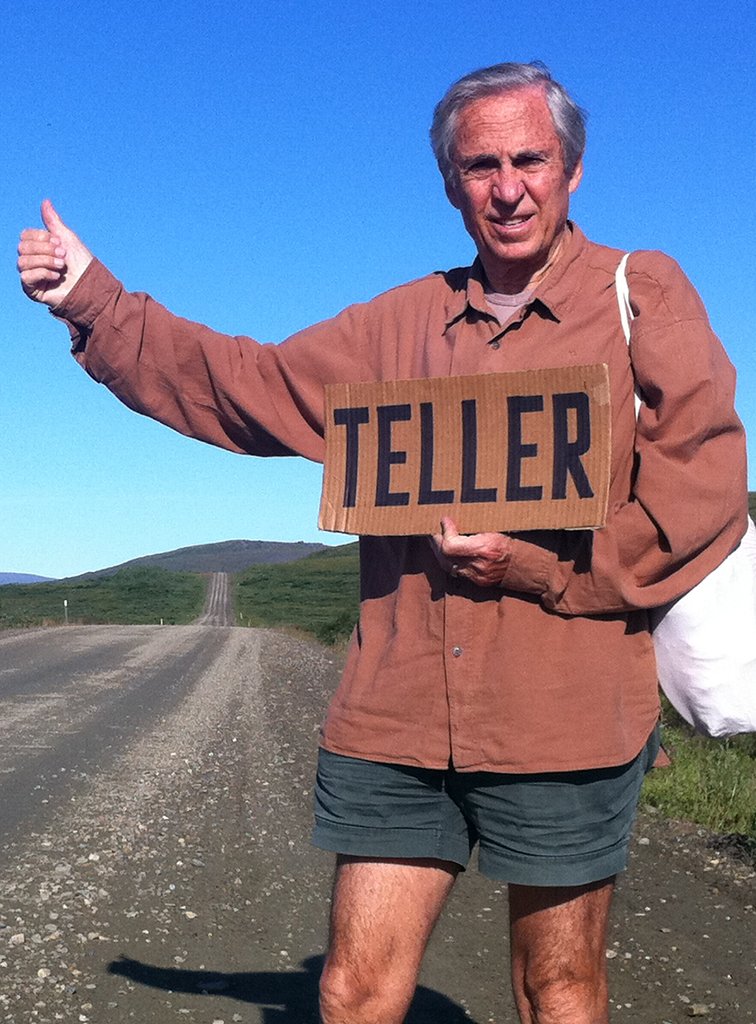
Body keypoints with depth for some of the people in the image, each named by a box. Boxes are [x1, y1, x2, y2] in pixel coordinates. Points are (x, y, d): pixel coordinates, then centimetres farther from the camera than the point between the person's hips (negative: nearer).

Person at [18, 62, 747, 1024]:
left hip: (561, 717, -3)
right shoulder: (403, 322, 16)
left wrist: (539, 563, -14)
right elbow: (240, 385, 18)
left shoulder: (642, 294, 3)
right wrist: (91, 299, 12)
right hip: (396, 721, 4)